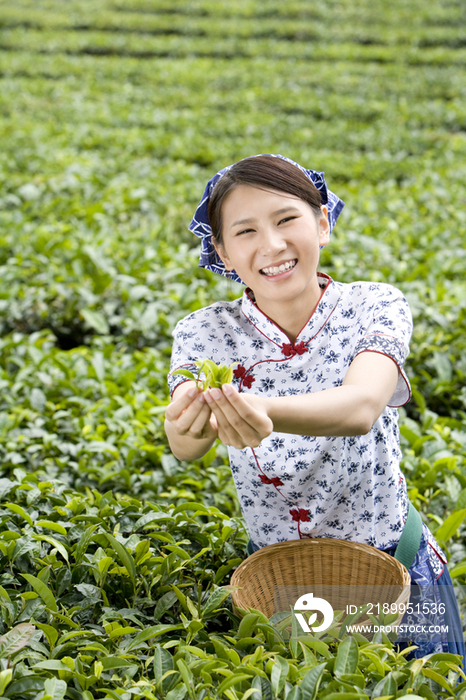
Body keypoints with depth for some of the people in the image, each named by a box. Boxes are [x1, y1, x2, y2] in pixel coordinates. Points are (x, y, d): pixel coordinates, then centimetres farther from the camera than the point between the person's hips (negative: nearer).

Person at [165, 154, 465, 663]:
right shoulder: (205, 334, -12)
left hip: (395, 569, -1)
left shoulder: (374, 308, -15)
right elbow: (187, 447, -30)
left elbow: (361, 407, -36)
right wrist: (188, 423, -55)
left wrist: (262, 411, -56)